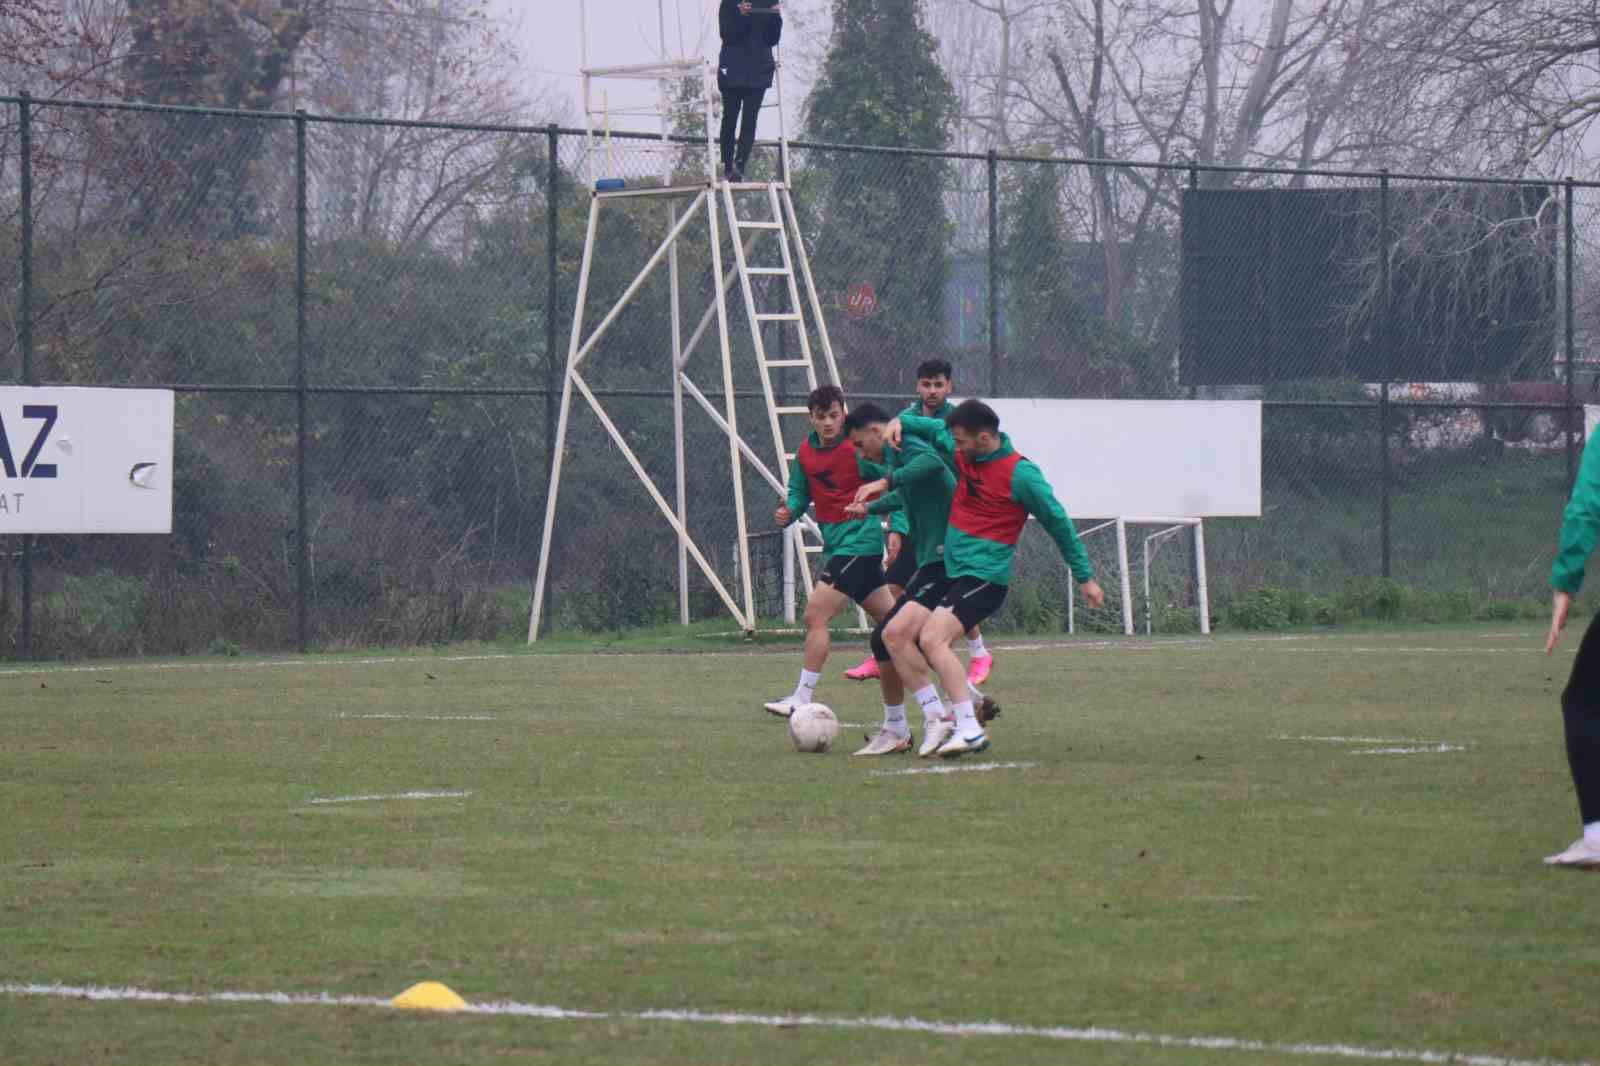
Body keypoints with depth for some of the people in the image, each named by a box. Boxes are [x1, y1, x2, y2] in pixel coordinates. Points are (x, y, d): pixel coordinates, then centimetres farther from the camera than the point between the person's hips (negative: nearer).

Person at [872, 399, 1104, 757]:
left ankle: (970, 728, -27)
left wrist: (1085, 577, 3)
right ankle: (937, 718, 4)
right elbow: (934, 429, 29)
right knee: (895, 635, 0)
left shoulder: (1020, 475, -13)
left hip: (986, 577, -8)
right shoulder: (963, 454, 8)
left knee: (931, 639, -26)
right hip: (950, 572, 8)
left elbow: (1058, 522, -4)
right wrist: (901, 422, 8)